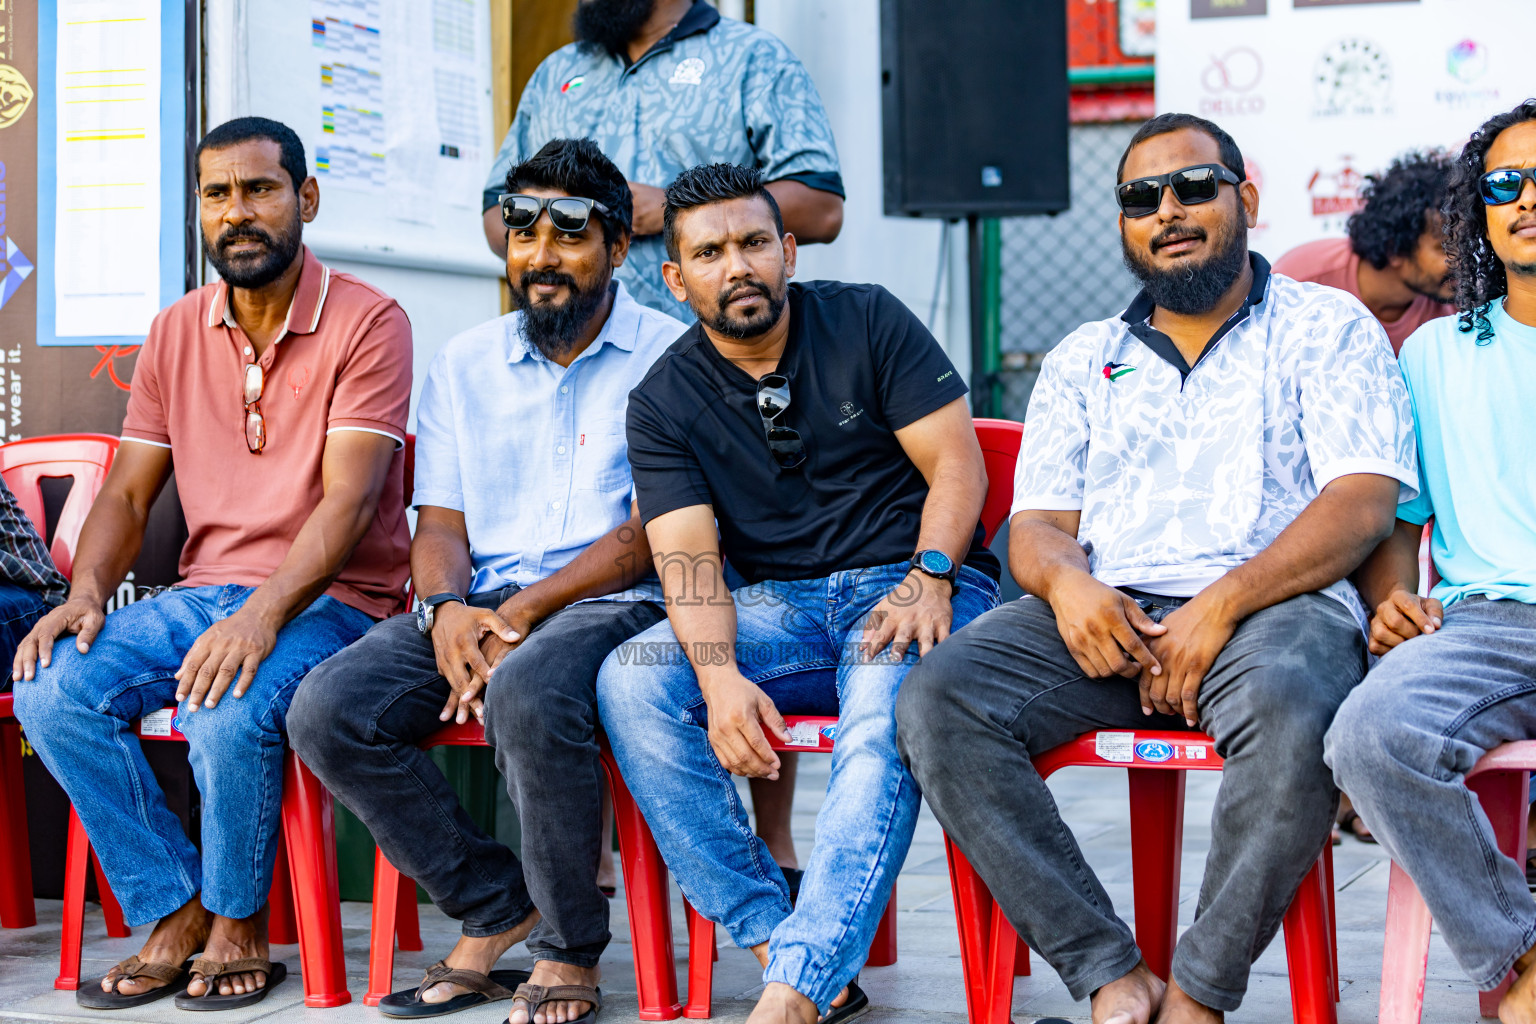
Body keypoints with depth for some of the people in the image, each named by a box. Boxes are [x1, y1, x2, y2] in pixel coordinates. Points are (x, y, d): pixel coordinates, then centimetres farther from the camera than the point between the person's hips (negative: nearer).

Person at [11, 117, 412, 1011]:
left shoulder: (367, 323, -7)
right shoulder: (176, 334, 12)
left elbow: (349, 501, -16)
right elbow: (129, 492, 12)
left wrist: (264, 614, -31)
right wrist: (87, 591, -9)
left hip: (330, 599, -5)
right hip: (205, 592, 6)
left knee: (229, 711, -35)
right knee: (51, 689, -20)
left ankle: (238, 924, -6)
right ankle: (176, 912, -5)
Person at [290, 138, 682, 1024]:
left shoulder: (669, 356, 2)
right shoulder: (465, 364, 18)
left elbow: (655, 534, -7)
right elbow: (439, 524, 13)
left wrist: (524, 610, -17)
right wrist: (446, 608, -10)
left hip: (611, 603, -5)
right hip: (481, 603, 5)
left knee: (527, 695, -38)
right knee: (327, 710, -20)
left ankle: (570, 948, -14)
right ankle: (497, 908, -3)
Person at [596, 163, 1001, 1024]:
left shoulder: (869, 323, 2)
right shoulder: (665, 402, 5)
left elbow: (958, 466, -2)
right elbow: (689, 556, -7)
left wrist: (928, 578, -20)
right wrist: (721, 677, -25)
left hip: (914, 586, -2)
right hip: (776, 606, 3)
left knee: (887, 711, -36)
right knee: (632, 680, -25)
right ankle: (775, 943, -26)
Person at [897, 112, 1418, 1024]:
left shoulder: (1327, 327, 12)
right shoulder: (1083, 360, 25)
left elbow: (1362, 503, -2)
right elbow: (1035, 524, 16)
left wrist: (1223, 603, -16)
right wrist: (1065, 578, -11)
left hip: (1273, 602, -3)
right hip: (1105, 613, 4)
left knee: (1290, 709, -40)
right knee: (937, 700, -25)